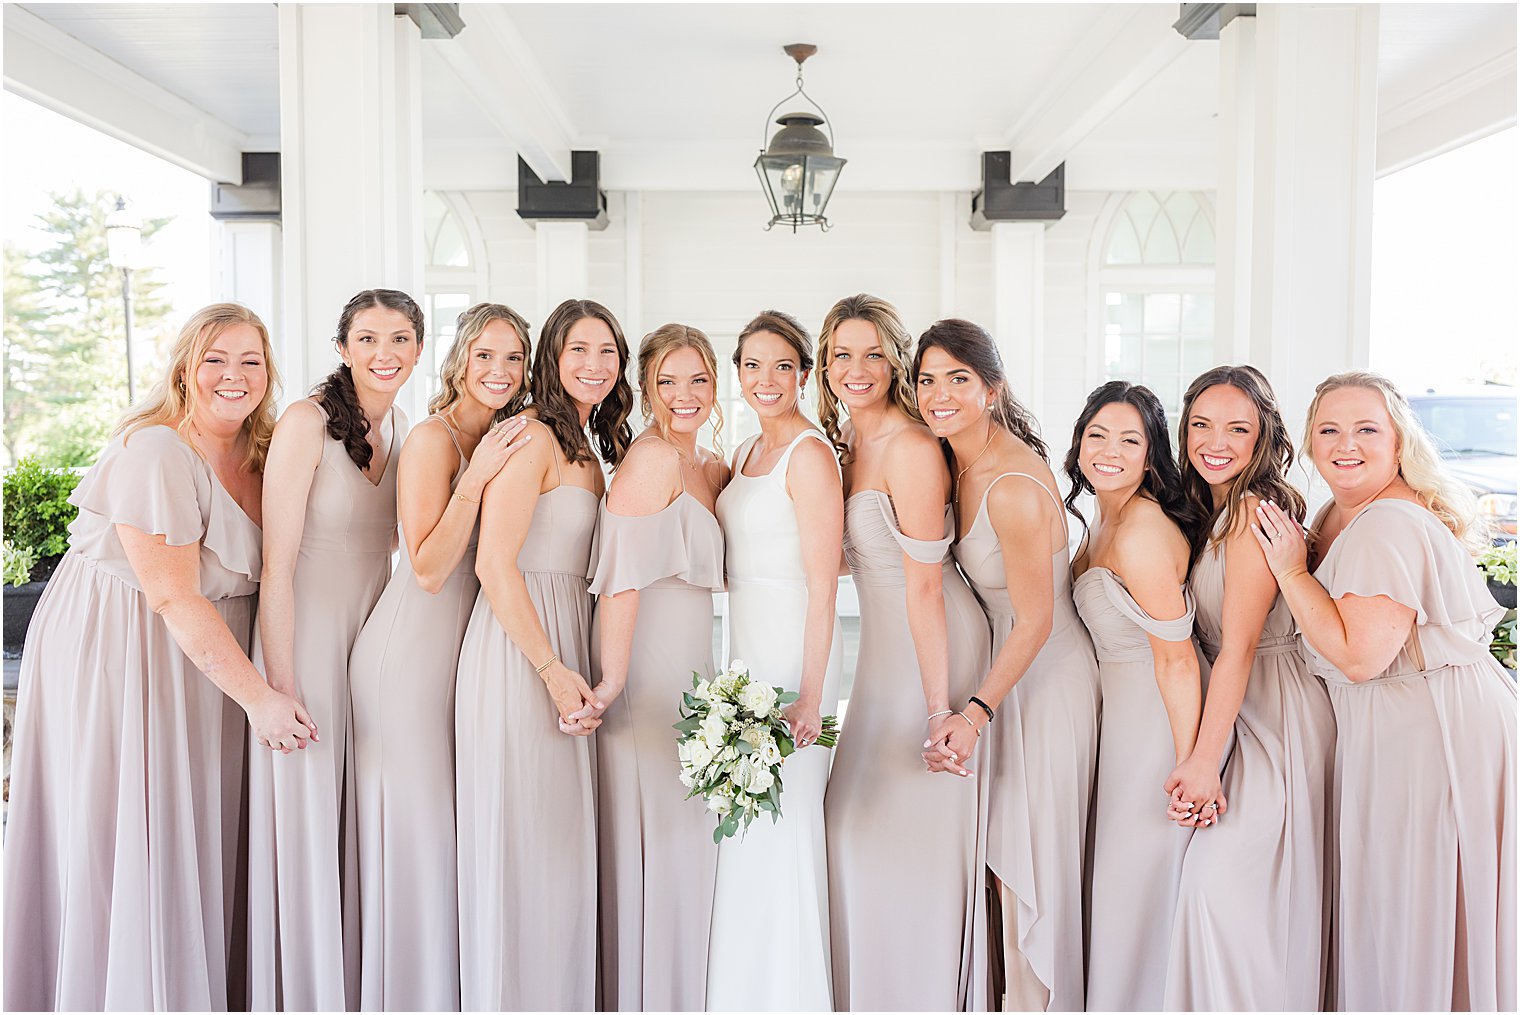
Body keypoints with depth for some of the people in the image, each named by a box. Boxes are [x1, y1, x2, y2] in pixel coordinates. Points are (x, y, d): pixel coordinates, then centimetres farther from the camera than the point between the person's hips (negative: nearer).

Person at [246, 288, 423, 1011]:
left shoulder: (400, 424, 6)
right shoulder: (307, 421, -15)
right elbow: (277, 563, -17)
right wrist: (281, 689, -17)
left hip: (373, 637, 6)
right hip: (306, 639, -6)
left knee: (361, 826, 15)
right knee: (306, 822, 3)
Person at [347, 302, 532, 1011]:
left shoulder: (509, 442, 10)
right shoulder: (433, 438, -13)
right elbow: (429, 568, -18)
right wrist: (477, 477, -23)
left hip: (470, 646, 8)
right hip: (414, 647, -7)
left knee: (458, 822, 14)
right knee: (413, 825, 2)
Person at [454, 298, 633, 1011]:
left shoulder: (586, 449, 16)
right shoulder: (532, 436, -11)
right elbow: (495, 564, -19)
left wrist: (574, 669, 10)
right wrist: (553, 670, -20)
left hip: (565, 645, 9)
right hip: (519, 653, -9)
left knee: (562, 840, 15)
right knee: (522, 840, 1)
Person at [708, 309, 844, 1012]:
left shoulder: (810, 454, -13)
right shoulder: (746, 453, 14)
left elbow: (823, 584, -18)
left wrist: (810, 694, -21)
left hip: (793, 652, -9)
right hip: (746, 646, 9)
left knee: (781, 823, -2)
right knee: (745, 828, 14)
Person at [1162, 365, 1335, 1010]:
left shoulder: (1254, 510, -17)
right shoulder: (1210, 511, 11)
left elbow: (1238, 649, -19)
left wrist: (1204, 758, -18)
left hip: (1275, 715, -9)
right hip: (1238, 710, 9)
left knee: (1225, 874, -11)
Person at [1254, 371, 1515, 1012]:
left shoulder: (1390, 526, -22)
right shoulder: (1342, 515, 9)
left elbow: (1359, 657, -26)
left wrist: (1291, 571, -19)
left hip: (1426, 734, -10)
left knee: (1408, 915, 5)